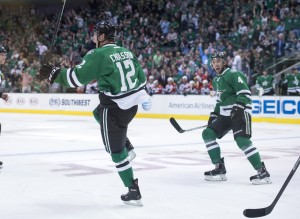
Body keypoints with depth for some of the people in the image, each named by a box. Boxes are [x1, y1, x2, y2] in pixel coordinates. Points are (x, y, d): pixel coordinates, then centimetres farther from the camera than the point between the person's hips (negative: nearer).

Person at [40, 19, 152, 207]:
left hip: (115, 109, -8)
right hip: (132, 105, 8)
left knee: (116, 151, 4)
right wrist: (144, 95, 32)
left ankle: (134, 193, 7)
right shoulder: (127, 52, 9)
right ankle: (126, 147, 26)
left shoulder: (99, 54, -15)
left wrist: (54, 74, -7)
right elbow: (141, 76, 17)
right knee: (98, 113, 34)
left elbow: (77, 77, -19)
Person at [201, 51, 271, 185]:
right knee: (207, 133, 1)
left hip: (240, 112, -9)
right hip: (225, 114, 9)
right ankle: (220, 169, 6)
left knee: (242, 140, -24)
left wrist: (238, 108, -32)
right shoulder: (216, 80, 18)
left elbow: (245, 93, -20)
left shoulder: (233, 74, -11)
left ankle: (262, 172, -19)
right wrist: (214, 115, 22)